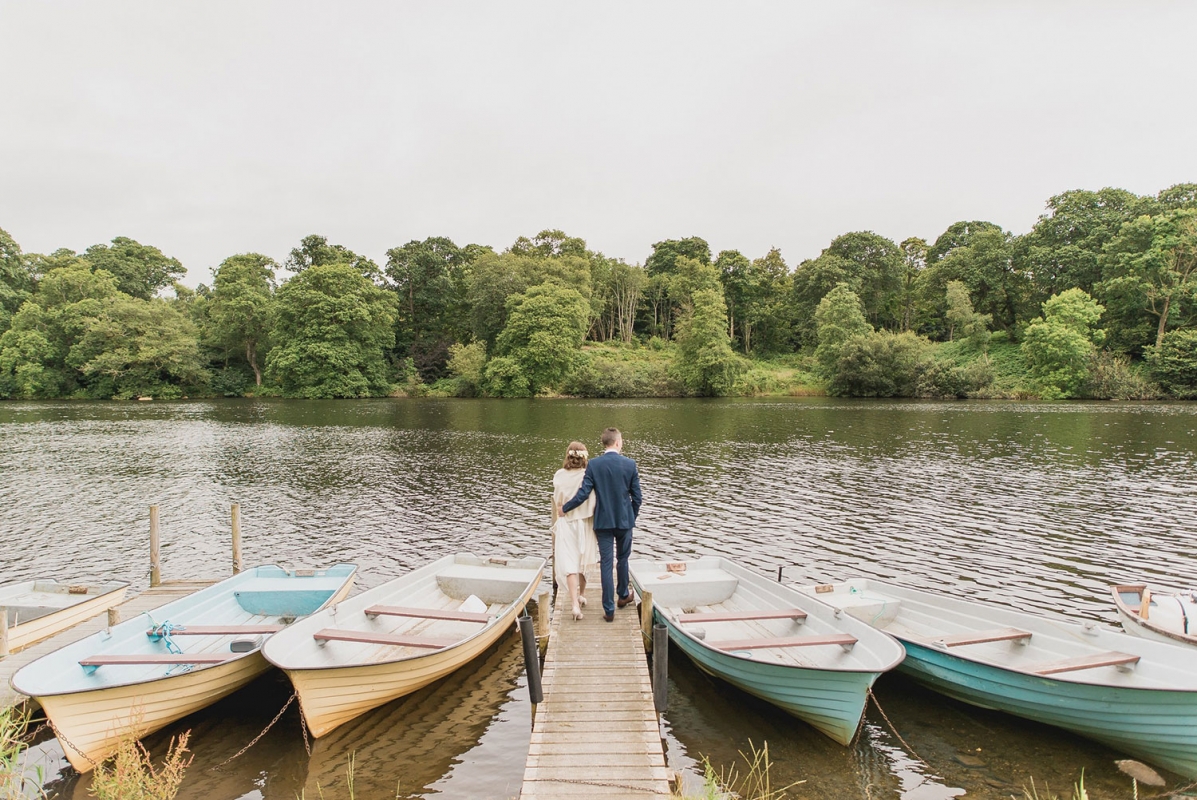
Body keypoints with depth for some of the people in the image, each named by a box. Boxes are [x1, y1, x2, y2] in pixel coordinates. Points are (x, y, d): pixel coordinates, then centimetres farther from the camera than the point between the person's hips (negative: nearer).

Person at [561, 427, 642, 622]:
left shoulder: (593, 464, -10)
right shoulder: (630, 464, -7)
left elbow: (583, 494, -12)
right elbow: (637, 496, -2)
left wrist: (564, 508, 3)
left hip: (603, 522, -1)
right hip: (625, 520, 1)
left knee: (606, 564, 4)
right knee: (622, 558, 21)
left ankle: (609, 610, 6)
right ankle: (623, 595, 40)